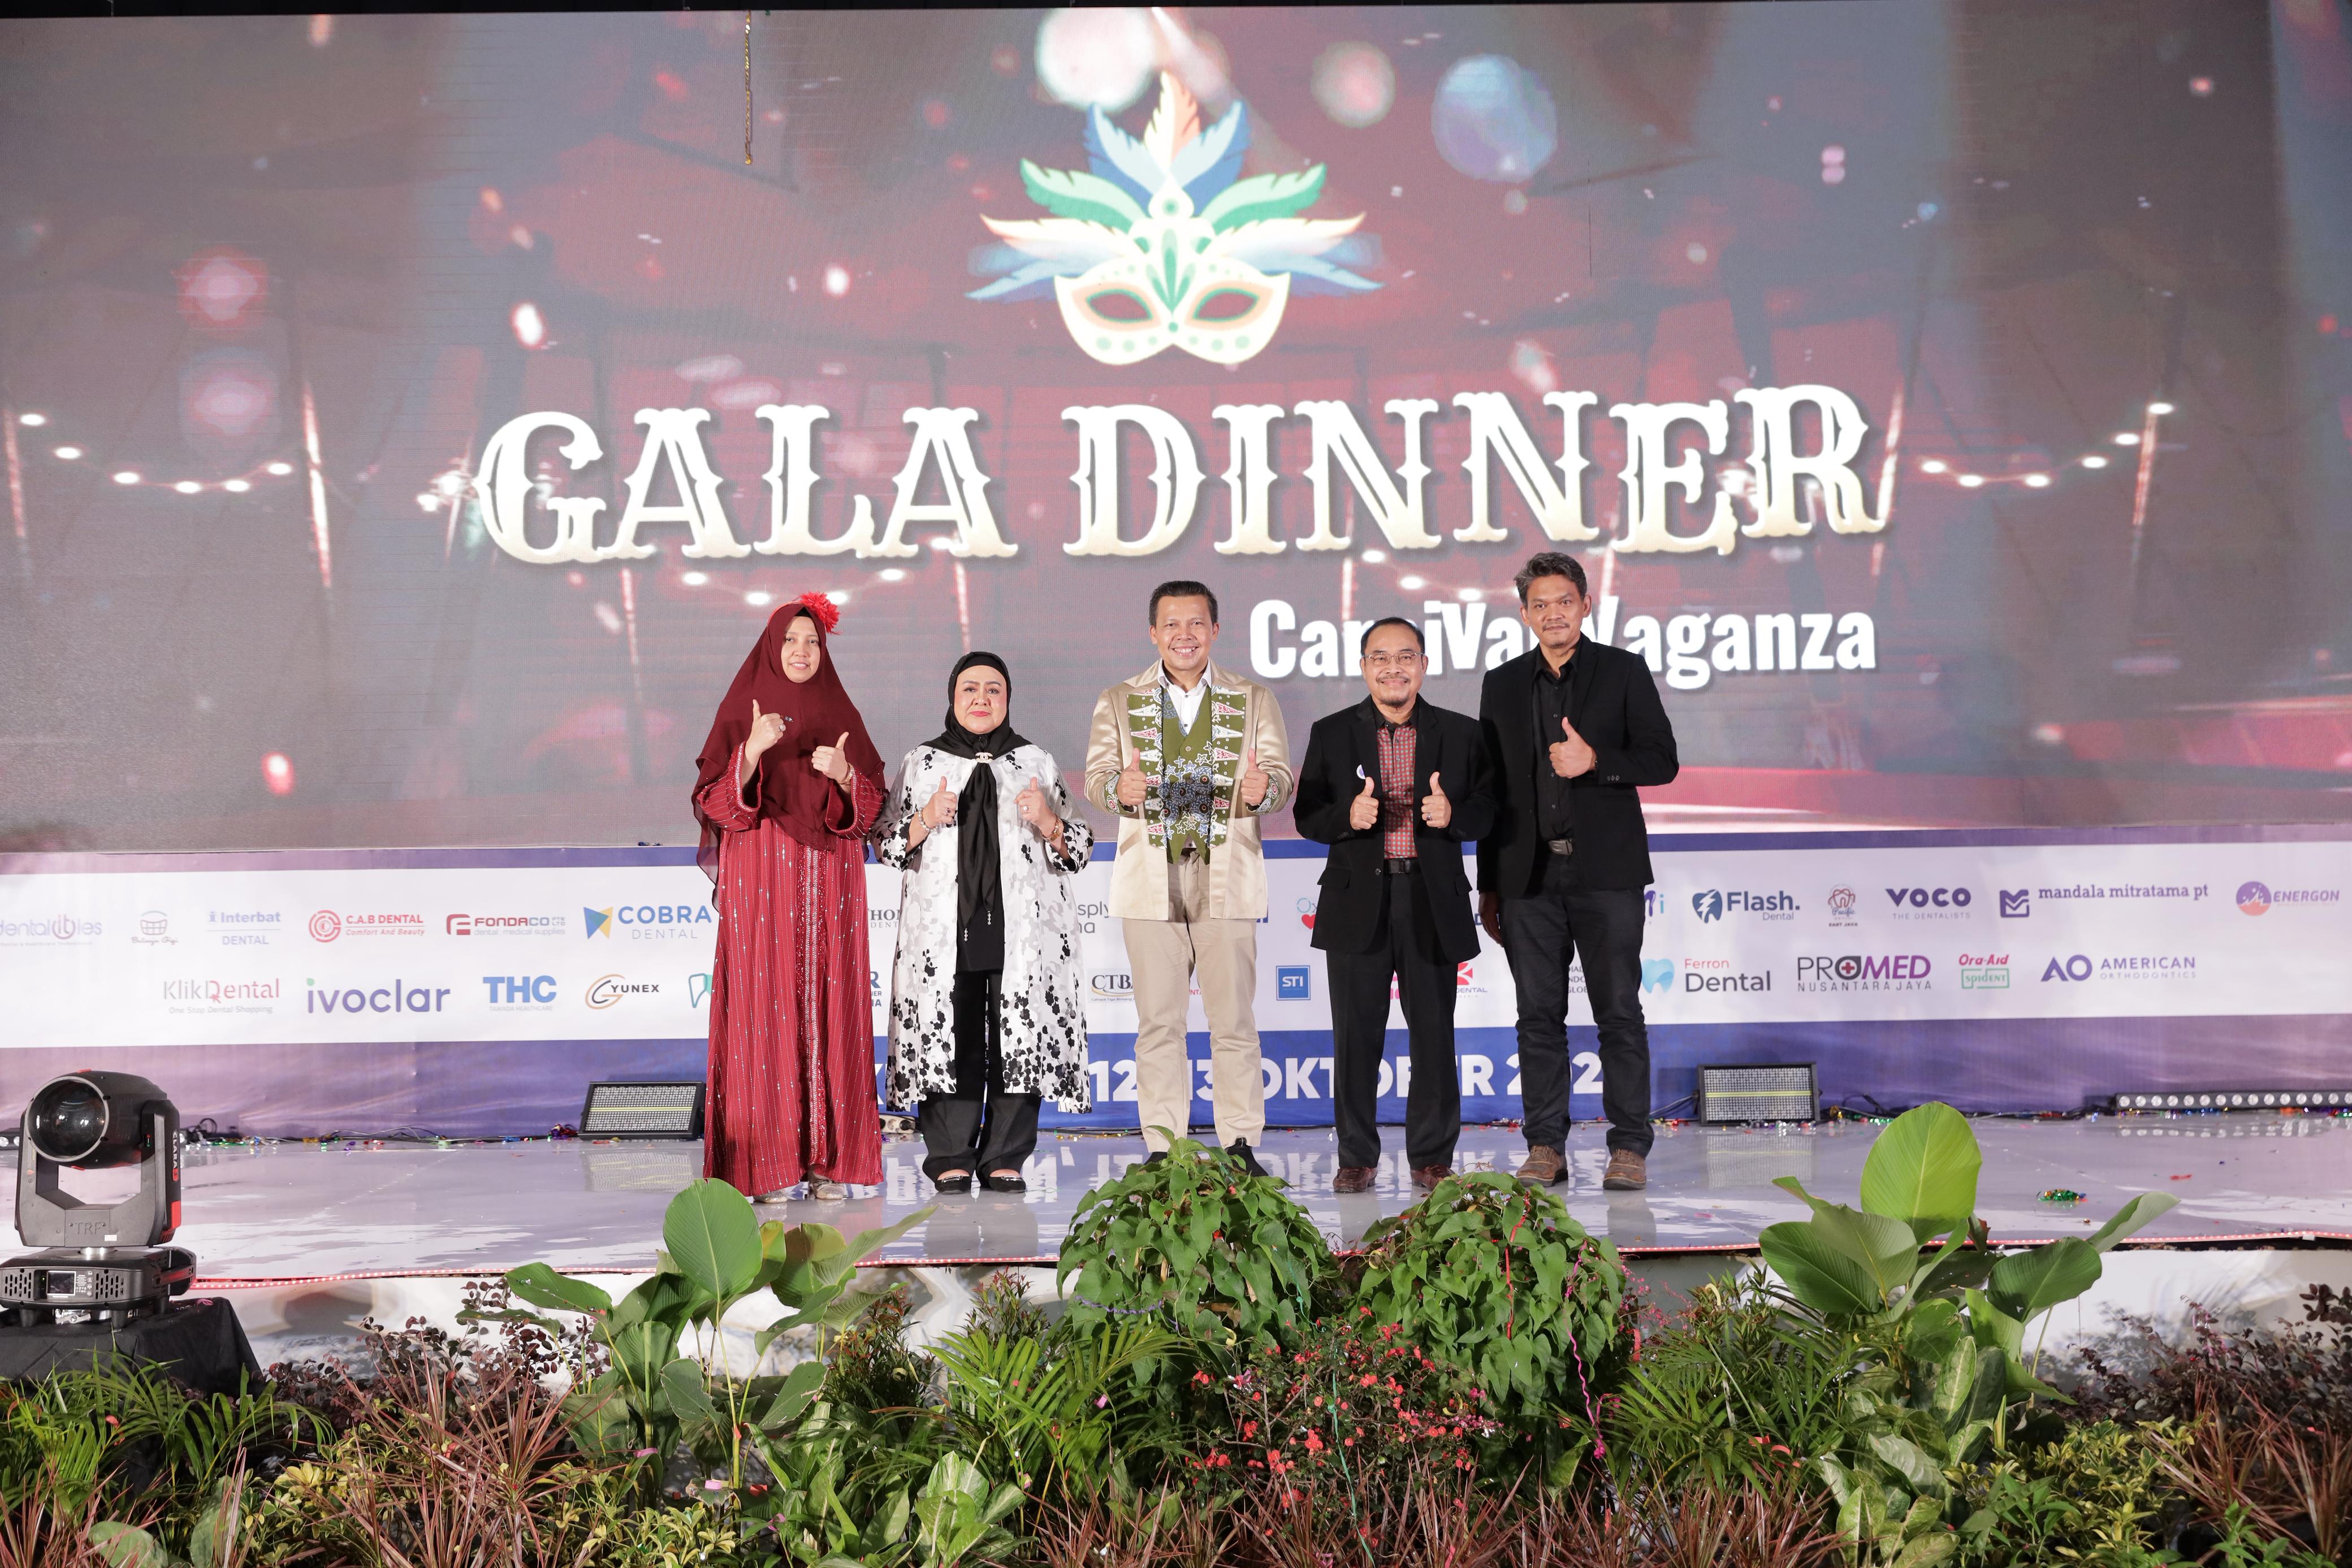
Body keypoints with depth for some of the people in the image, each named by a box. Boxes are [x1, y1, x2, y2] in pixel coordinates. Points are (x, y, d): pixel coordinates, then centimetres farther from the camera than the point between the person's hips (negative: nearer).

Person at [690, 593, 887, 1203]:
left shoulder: (841, 716, 13)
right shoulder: (741, 713, 6)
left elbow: (872, 808, 9)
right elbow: (715, 804, -3)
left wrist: (844, 774, -11)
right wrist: (753, 751, -18)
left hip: (829, 883, 2)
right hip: (762, 879, -2)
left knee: (828, 1008, -1)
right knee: (765, 1008, -7)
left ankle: (828, 1158, 3)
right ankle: (766, 1162, -4)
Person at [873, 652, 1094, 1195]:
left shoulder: (1037, 763, 14)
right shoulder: (921, 763, 13)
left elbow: (1078, 850, 14)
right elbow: (885, 843, 11)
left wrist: (1048, 824, -7)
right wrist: (926, 821, -7)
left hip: (1023, 930, 0)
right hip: (944, 931, 0)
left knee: (1020, 1038, -4)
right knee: (949, 1037, -5)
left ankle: (1005, 1159, 6)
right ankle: (951, 1159, 5)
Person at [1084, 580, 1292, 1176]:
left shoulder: (1254, 700, 11)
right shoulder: (1118, 702, 12)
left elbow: (1281, 774, 3)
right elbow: (1096, 774, 3)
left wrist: (1263, 787, -21)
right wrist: (1118, 786, -21)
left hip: (1227, 878, 0)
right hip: (1150, 880, 1)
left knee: (1233, 1019, 1)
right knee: (1158, 1020, 3)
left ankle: (1240, 1145, 8)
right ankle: (1161, 1146, 10)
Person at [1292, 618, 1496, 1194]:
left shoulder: (1461, 734, 7)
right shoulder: (1331, 734, 6)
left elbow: (1486, 811, 5)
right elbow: (1306, 816, 4)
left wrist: (1453, 815, -16)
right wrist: (1348, 817, -16)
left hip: (1432, 903, 0)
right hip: (1358, 903, 0)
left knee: (1434, 1034, 4)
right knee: (1357, 1035, 3)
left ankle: (1432, 1157, 15)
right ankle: (1356, 1158, 13)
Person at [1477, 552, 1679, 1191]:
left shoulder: (1623, 672, 5)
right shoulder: (1502, 684, 13)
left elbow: (1662, 761, 1)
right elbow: (1491, 786, 13)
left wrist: (1594, 760, -17)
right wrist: (1488, 886, 10)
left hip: (1605, 871, -2)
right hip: (1529, 874, 3)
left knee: (1619, 1011, -1)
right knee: (1539, 1014, 4)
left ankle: (1629, 1148, 4)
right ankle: (1546, 1147, 10)